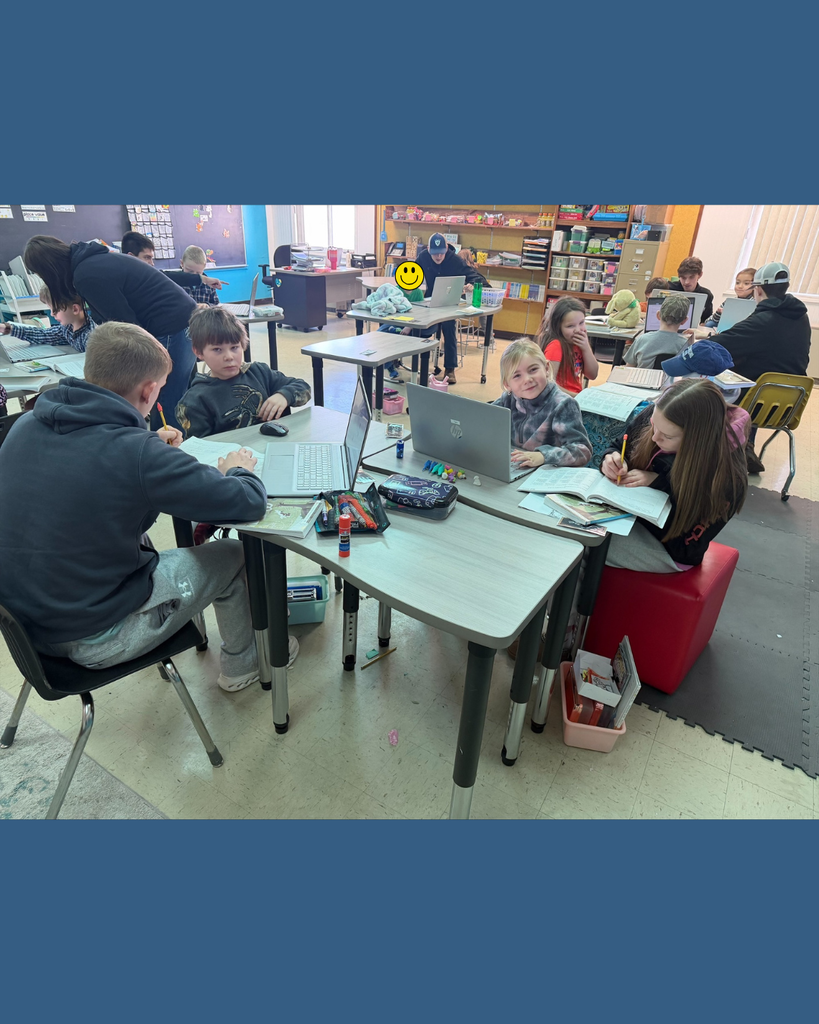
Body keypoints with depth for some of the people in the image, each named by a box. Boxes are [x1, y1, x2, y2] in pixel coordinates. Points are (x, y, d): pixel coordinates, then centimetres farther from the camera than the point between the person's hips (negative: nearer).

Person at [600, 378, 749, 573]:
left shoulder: (727, 478, -26)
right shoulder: (653, 417, -15)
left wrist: (660, 485, -29)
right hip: (624, 512, 5)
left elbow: (686, 547, -20)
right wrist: (612, 462, -20)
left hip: (666, 548, -5)